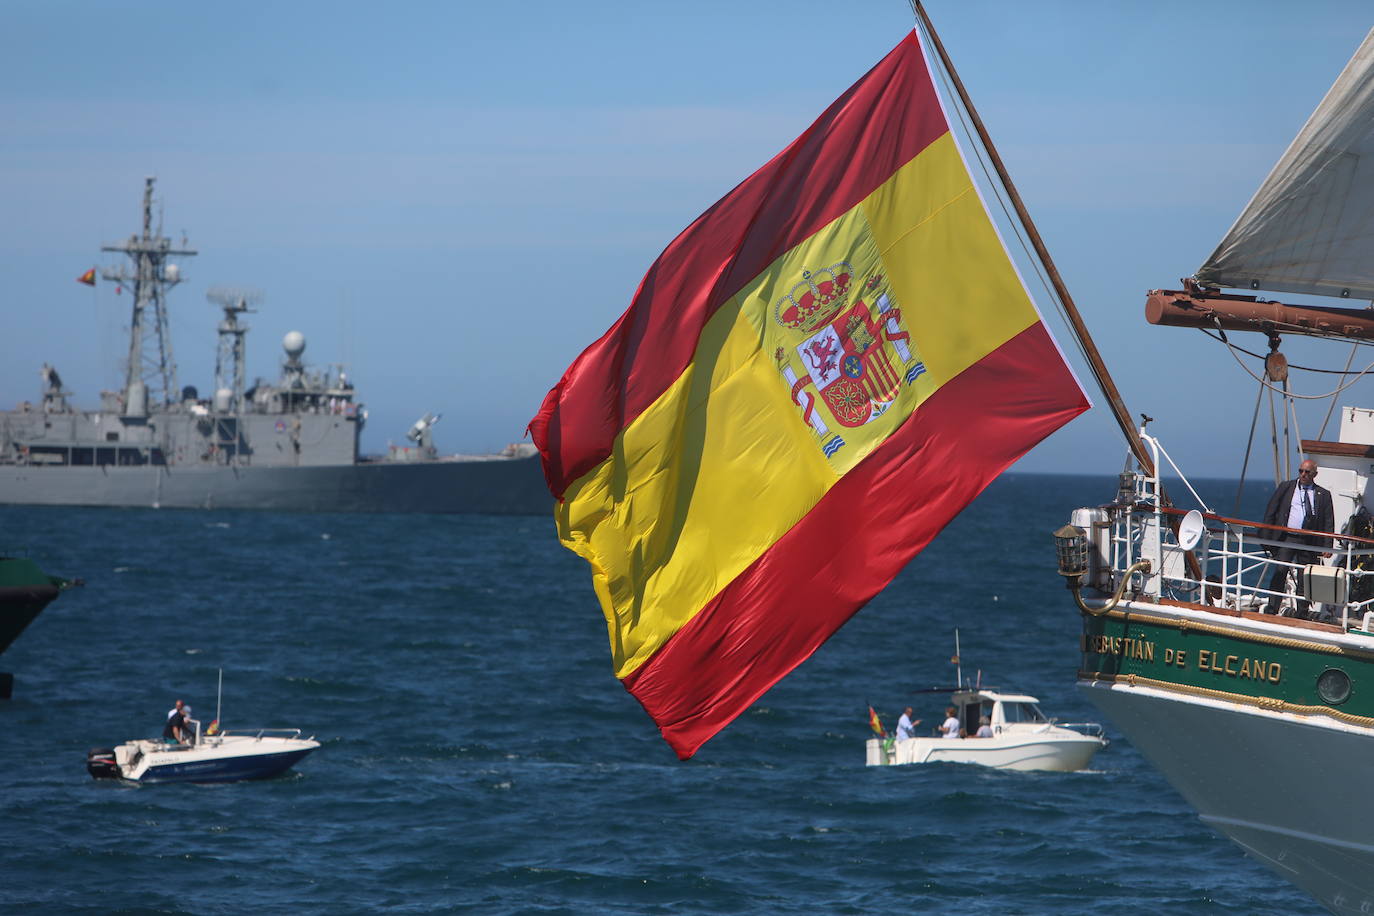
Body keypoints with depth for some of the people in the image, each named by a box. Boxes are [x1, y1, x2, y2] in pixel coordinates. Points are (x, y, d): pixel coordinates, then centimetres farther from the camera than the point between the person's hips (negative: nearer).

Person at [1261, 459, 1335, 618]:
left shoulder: (1323, 495, 8)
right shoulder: (1286, 487, 10)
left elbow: (1329, 521, 6)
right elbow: (1270, 512, 9)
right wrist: (1267, 537, 2)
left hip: (1309, 543, 0)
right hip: (1287, 538, 0)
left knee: (1305, 579, 3)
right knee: (1280, 573, -11)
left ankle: (1301, 614, 11)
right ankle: (1271, 610, -11)